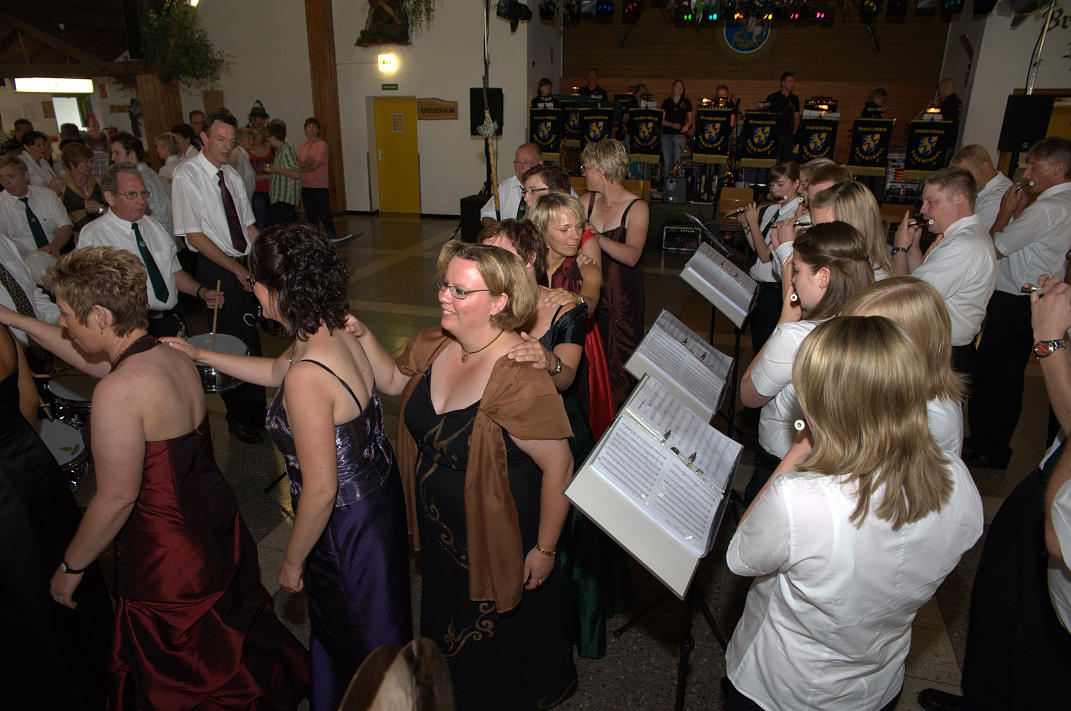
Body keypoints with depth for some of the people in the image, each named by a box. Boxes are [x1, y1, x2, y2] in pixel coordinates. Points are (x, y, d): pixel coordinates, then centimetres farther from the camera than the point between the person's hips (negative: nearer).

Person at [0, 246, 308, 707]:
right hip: (218, 528, 8)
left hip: (168, 559, -8)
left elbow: (116, 501, -21)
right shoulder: (176, 357, -1)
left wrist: (70, 568, -5)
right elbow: (93, 358, 18)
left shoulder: (119, 390, -26)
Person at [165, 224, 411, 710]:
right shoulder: (336, 331, -6)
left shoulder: (307, 378, -33)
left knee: (354, 638, 18)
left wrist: (293, 561, -11)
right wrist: (200, 355, 18)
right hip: (379, 495, 9)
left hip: (347, 524, -9)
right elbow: (277, 370, 16)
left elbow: (321, 490, -27)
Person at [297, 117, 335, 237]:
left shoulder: (322, 144, -5)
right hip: (305, 186, 6)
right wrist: (306, 163, -15)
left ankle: (331, 238, 1)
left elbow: (316, 165, -12)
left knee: (324, 214, -6)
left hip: (320, 185, -6)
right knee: (310, 215, 11)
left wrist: (302, 167, -5)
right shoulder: (302, 145, 12)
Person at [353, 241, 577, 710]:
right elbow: (394, 381, 10)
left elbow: (558, 468, -25)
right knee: (445, 624, 33)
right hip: (439, 530, 7)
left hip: (496, 540, -7)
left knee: (493, 653, 21)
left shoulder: (520, 381, -33)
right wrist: (362, 337, -7)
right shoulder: (433, 344, -10)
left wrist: (545, 550, -16)